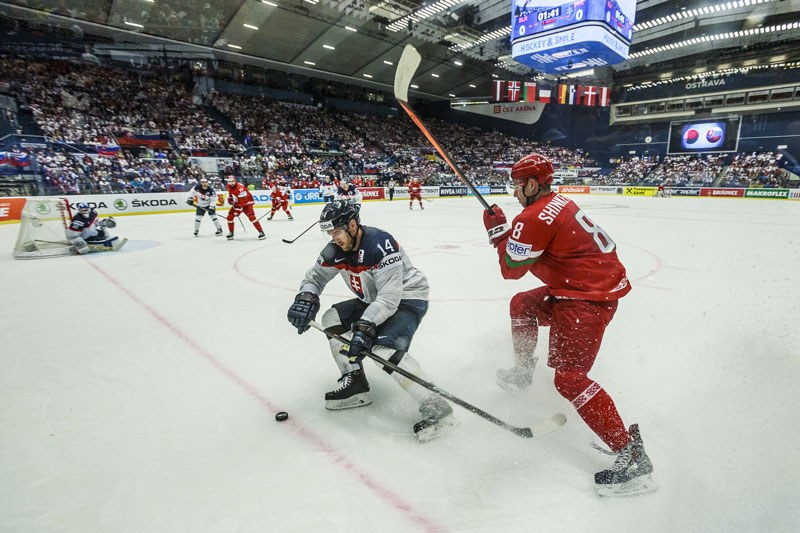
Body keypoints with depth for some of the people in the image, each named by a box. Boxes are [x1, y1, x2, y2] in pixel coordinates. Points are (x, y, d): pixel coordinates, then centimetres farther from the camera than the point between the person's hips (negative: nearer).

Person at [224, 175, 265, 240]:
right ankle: (231, 233, 16)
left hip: (246, 202, -7)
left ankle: (261, 232, -18)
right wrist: (230, 199, 7)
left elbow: (243, 200, -33)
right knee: (230, 217, 0)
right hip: (237, 203, 8)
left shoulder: (240, 187, -30)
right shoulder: (229, 187, -3)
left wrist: (238, 209, -34)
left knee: (251, 217, -24)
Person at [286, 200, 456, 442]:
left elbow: (390, 297, -33)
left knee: (384, 347, -29)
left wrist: (365, 327, -41)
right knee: (332, 319, 4)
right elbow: (315, 276, 5)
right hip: (374, 300, 9)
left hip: (408, 298, -9)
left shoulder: (380, 244, -30)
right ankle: (356, 385, 10)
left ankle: (435, 406, -21)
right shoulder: (336, 250, -5)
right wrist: (306, 299, -16)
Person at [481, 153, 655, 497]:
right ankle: (522, 372, 37)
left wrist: (498, 230, 0)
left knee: (568, 375, -14)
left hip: (588, 298, -11)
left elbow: (511, 269, -12)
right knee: (522, 305, 23)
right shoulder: (558, 203, 11)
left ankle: (631, 455, -10)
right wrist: (510, 232, 11)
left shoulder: (534, 218, -20)